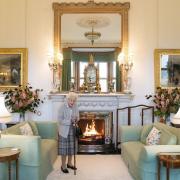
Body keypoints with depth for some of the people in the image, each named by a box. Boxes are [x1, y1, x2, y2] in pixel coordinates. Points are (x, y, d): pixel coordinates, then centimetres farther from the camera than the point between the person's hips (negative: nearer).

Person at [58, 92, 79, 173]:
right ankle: (63, 165, 17)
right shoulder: (62, 107, -15)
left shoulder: (76, 107, 0)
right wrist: (70, 121, -26)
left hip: (73, 130, 5)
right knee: (64, 148, 2)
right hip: (64, 131, -5)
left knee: (72, 147, 14)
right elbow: (60, 120, -16)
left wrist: (76, 120, -14)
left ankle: (69, 163, 31)